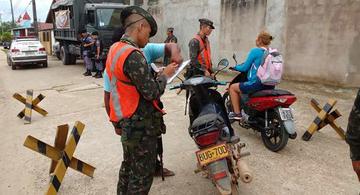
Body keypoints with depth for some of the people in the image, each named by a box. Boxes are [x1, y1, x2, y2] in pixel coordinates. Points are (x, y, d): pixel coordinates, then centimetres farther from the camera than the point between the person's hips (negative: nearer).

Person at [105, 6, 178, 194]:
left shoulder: (115, 48, 7)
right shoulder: (133, 55, -24)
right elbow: (152, 92, -24)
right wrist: (165, 74, -7)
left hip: (126, 122, 10)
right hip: (140, 125, -10)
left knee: (128, 166, 23)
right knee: (142, 174, 4)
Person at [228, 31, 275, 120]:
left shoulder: (255, 51, -13)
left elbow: (245, 68, -9)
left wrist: (236, 67, 12)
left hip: (257, 84, -8)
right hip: (270, 86, 8)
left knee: (232, 87, 13)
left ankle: (237, 113, 12)